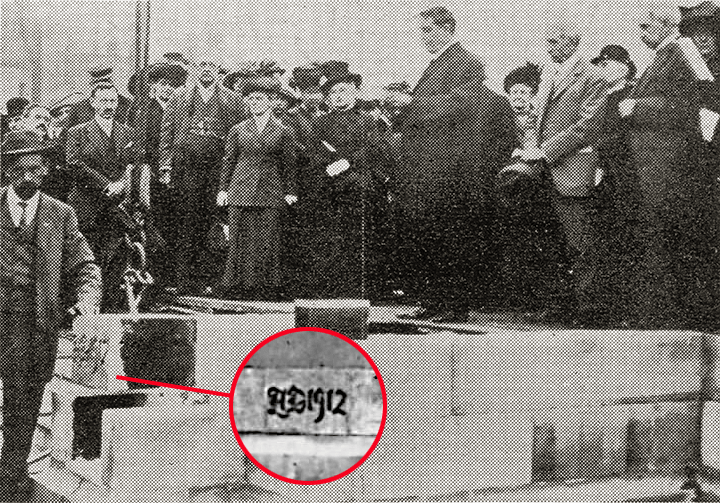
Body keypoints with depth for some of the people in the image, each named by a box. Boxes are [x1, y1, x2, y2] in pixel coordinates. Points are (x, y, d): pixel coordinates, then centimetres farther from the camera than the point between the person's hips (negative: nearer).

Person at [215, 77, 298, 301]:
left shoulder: (283, 132, 5)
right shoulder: (238, 130, 9)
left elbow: (289, 164, 7)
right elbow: (228, 160, 11)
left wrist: (290, 192, 2)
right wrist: (223, 189, 5)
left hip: (270, 192, -1)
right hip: (241, 188, 1)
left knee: (268, 239, -1)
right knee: (241, 239, 0)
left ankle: (267, 287, 6)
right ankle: (240, 285, 6)